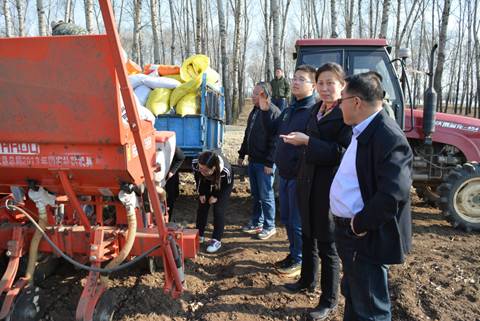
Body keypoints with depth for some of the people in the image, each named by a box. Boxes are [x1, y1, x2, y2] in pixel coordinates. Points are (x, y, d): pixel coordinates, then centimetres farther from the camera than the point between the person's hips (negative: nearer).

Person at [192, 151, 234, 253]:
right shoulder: (195, 163, -35)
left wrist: (216, 196, -15)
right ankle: (199, 235, 21)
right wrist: (201, 193, -8)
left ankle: (216, 240, 2)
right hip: (206, 182, 4)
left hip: (223, 185, -3)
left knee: (218, 210, -9)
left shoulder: (225, 170, -45)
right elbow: (198, 179, -11)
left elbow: (227, 184, -20)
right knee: (202, 207, 5)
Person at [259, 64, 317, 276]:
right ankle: (293, 253, 35)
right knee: (286, 218, 19)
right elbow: (273, 130, 18)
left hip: (300, 176, -8)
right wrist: (265, 110, 7)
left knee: (297, 221, 5)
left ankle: (299, 260, 22)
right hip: (284, 174, 8)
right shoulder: (289, 109, 11)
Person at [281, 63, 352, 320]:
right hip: (308, 183, 8)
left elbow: (342, 152, -23)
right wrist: (300, 140, 4)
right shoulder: (316, 109, 9)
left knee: (327, 244, 6)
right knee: (308, 235, 22)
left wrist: (307, 141, -24)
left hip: (330, 187, -8)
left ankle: (329, 300, 24)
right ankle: (307, 280, 43)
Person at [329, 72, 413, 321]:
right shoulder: (362, 131, 9)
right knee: (353, 297, 26)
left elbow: (394, 195, -30)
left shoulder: (389, 137, -22)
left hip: (368, 239, -9)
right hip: (351, 233, 9)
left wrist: (360, 224, -19)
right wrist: (349, 225, 9)